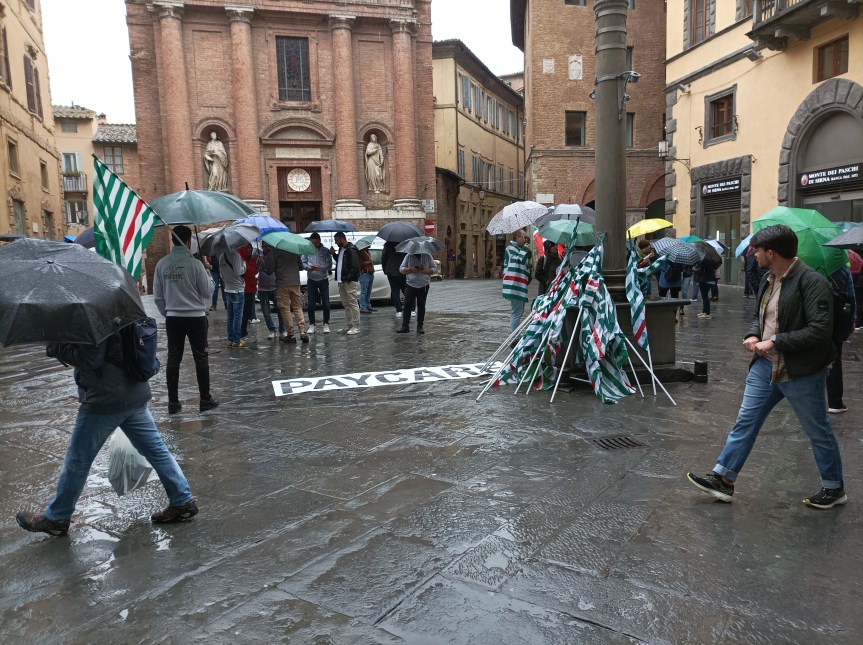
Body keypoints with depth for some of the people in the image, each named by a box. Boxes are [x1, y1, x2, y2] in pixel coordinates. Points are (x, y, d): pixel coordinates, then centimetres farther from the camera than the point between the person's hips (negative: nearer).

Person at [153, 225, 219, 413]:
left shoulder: (162, 264, 0)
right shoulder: (195, 264, -13)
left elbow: (157, 296, 4)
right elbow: (207, 292, -5)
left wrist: (166, 313, 17)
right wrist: (211, 280, 13)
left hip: (172, 318, 4)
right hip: (195, 317, -3)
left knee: (173, 359, 8)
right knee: (201, 358, 6)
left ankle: (173, 402, 13)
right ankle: (205, 400, 11)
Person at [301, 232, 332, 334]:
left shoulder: (325, 251, -1)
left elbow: (329, 265, -5)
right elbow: (303, 263, 5)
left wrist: (320, 267, -23)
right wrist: (309, 267, -16)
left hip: (323, 280, -1)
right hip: (311, 280, 1)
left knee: (325, 303, 1)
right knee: (311, 304, 2)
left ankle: (326, 324, 12)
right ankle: (311, 325, 13)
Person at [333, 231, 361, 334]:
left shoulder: (351, 250, -13)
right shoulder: (341, 249, 16)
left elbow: (355, 266, -18)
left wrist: (348, 278, -20)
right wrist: (334, 254, 10)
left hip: (350, 282, -9)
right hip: (342, 281, 10)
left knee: (352, 303, -6)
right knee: (346, 304, 13)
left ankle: (356, 327, -2)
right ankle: (349, 325, 20)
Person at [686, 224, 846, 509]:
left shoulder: (812, 282, -20)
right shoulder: (770, 280, 7)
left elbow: (820, 330, -25)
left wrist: (775, 342, -23)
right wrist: (753, 335, 0)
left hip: (800, 373, -8)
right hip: (765, 367, 8)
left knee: (818, 433, 11)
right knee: (745, 422, 9)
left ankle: (834, 488, 32)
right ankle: (723, 479, 16)